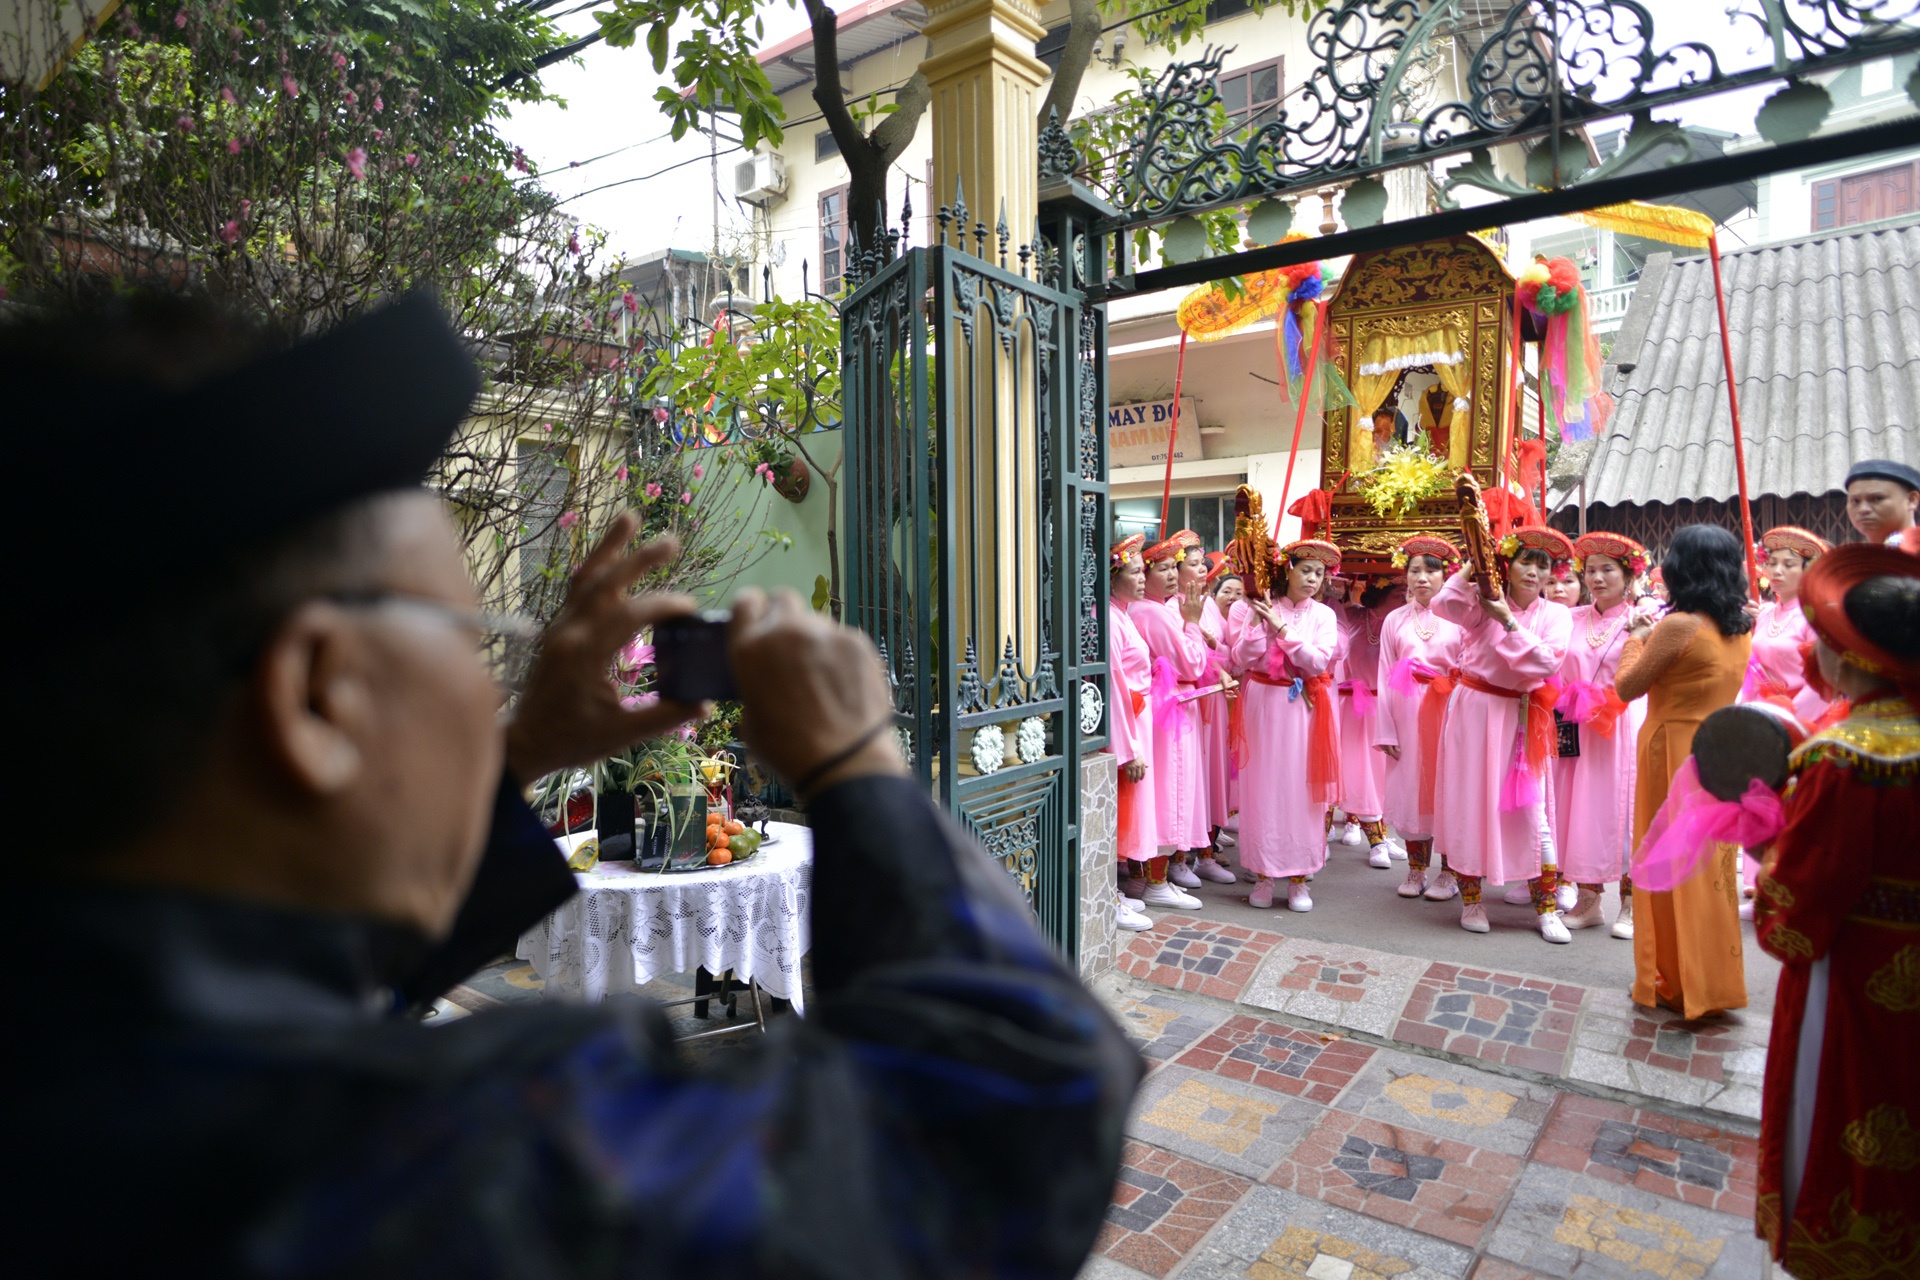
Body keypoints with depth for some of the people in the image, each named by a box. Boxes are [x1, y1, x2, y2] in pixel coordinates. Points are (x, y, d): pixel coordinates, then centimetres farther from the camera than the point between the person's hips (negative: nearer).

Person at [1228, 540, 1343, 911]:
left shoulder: (1323, 615, 5)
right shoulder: (1253, 609, 1)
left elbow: (1318, 662, -9)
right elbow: (1243, 661, -5)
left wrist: (1282, 627, -15)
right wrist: (1257, 621, -16)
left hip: (1302, 709, 1)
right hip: (1263, 706, -1)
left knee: (1300, 790, 1)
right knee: (1263, 787, 2)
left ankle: (1298, 877, 11)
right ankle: (1263, 873, 13)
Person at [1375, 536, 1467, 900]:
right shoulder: (1395, 620, 9)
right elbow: (1386, 677, 6)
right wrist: (1386, 730, 0)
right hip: (1406, 714, 2)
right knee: (1410, 789, 6)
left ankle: (1448, 873, 14)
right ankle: (1416, 870, 18)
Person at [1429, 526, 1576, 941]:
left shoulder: (1555, 615, 3)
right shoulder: (1485, 599, -3)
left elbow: (1549, 662, -14)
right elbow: (1445, 604, -25)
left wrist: (1507, 622, -18)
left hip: (1520, 718, 1)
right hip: (1473, 711, -1)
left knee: (1531, 811, 0)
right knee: (1470, 802, 4)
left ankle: (1547, 907, 13)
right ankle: (1470, 899, 18)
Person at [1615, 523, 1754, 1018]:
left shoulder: (1678, 625, -18)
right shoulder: (1741, 628, 4)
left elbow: (1627, 686, -11)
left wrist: (1637, 638, 3)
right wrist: (1654, 636, 13)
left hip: (1675, 754, -7)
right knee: (1713, 867, 15)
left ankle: (1676, 983, 14)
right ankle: (1713, 980, 26)